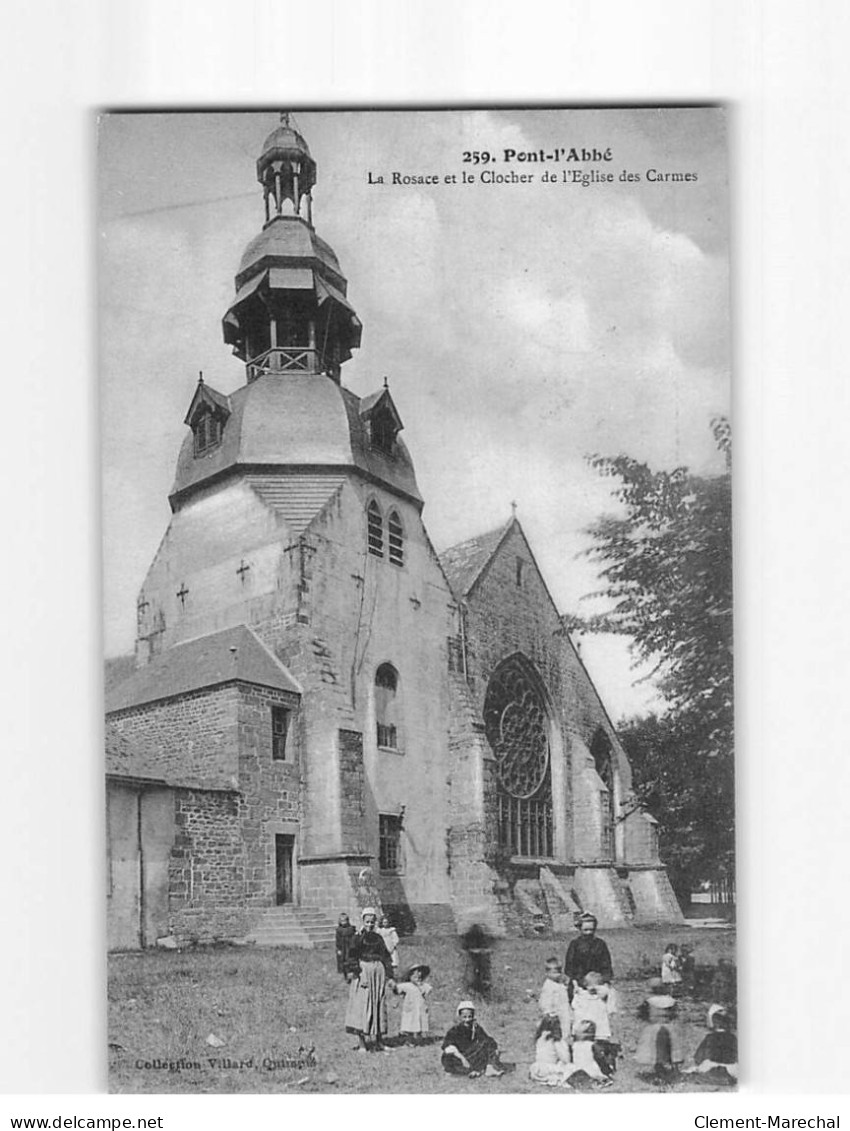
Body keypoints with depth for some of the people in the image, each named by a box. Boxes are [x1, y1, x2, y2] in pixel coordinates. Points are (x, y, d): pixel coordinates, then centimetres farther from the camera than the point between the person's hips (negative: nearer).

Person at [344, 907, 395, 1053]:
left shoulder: (378, 938, 13)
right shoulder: (357, 938, 1)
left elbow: (385, 957, 14)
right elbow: (352, 956, -8)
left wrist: (389, 977, 9)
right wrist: (351, 971, -23)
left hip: (378, 973, 4)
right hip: (362, 973, -4)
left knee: (378, 1008, 8)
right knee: (361, 1007, -7)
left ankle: (378, 1042, 16)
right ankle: (362, 1043, -4)